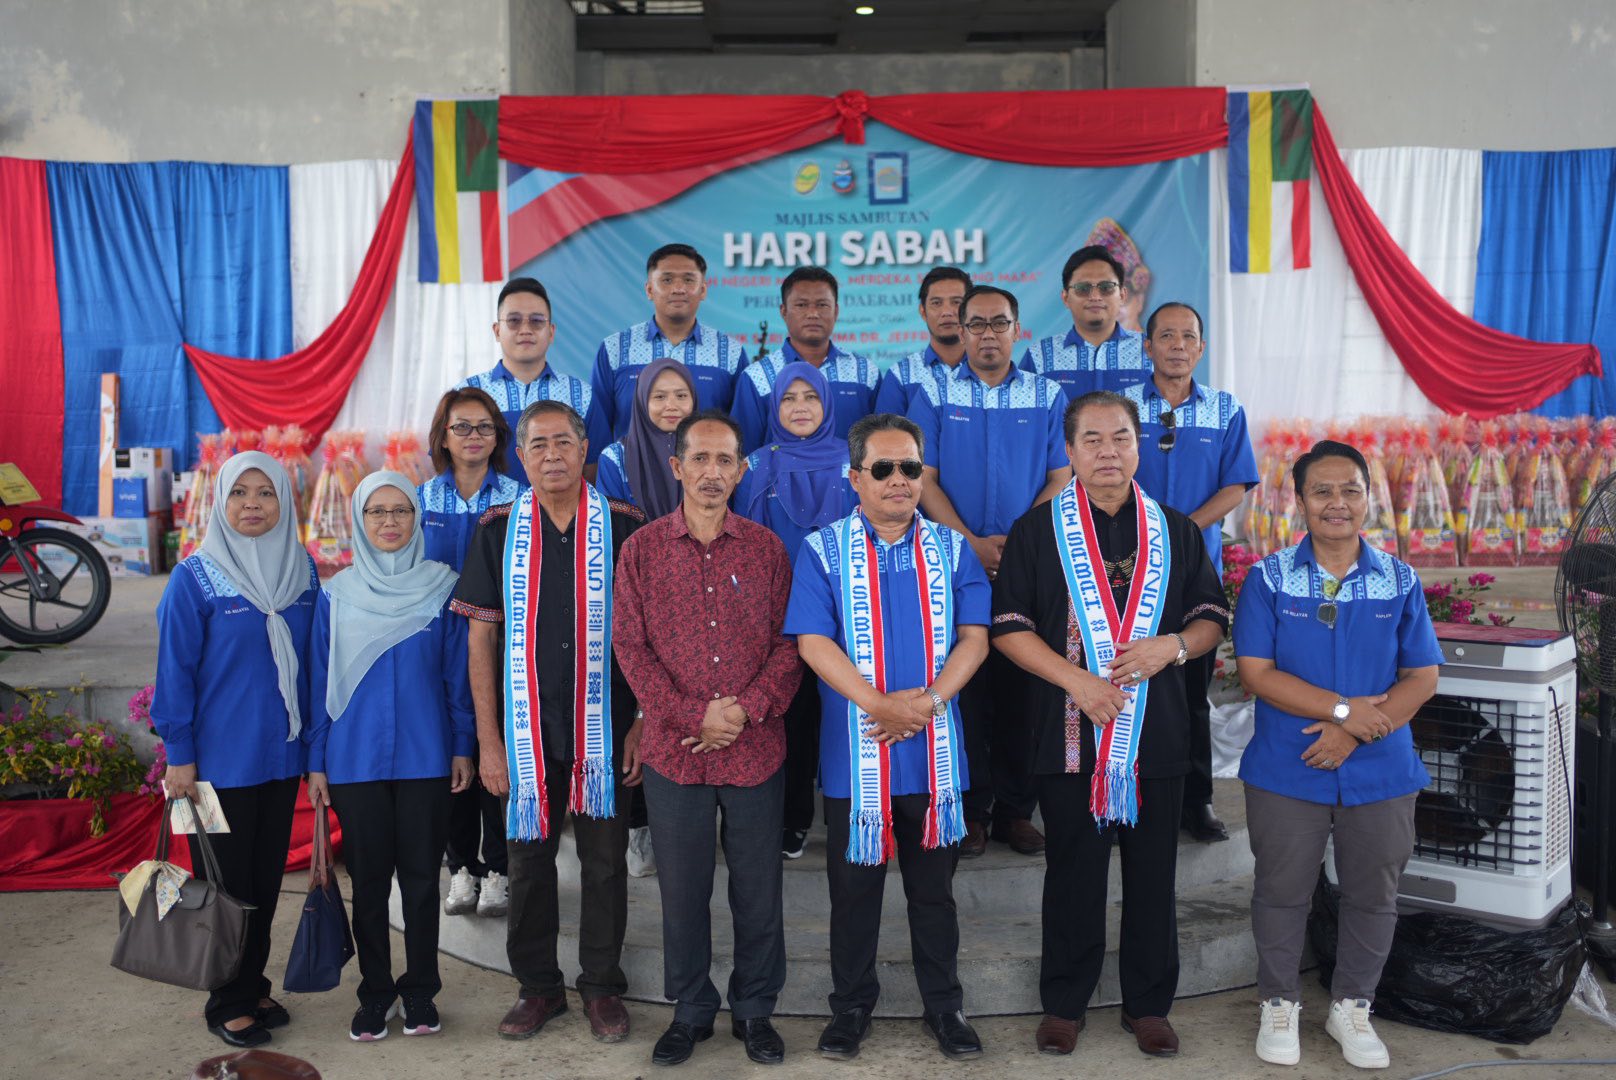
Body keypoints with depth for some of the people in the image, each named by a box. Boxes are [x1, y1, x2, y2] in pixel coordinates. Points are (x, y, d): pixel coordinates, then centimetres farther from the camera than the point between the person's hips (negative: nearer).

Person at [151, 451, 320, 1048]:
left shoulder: (302, 571, 3)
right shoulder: (194, 578, -9)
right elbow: (175, 672, -7)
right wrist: (178, 754, -9)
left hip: (282, 753, 4)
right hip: (221, 758, -4)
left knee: (267, 877, 14)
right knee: (227, 882, 6)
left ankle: (253, 985, 31)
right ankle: (227, 1002, 22)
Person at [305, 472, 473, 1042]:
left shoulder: (441, 587, 0)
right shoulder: (338, 594, 2)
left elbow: (458, 674, 4)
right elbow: (320, 681, 5)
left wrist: (463, 747, 1)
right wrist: (316, 761, 3)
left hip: (425, 757, 0)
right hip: (355, 758, 1)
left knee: (421, 875, 7)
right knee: (368, 878, 8)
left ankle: (420, 991, 23)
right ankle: (375, 994, 23)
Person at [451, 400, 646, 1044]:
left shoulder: (624, 527, -1)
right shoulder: (498, 531, 2)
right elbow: (480, 636, 2)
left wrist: (642, 725, -5)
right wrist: (488, 739, -2)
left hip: (605, 729, -1)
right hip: (525, 730, 1)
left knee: (605, 860, 8)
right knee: (528, 859, 10)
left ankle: (602, 985, 25)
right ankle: (538, 986, 27)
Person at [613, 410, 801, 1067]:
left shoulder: (766, 548, 4)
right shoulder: (642, 549, 2)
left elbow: (790, 642, 2)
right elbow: (630, 645, -3)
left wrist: (747, 708, -13)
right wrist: (693, 717, -11)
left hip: (757, 750, 1)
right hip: (673, 753, 0)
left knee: (759, 890, 9)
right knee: (682, 890, 11)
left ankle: (755, 1011, 27)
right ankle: (691, 1011, 29)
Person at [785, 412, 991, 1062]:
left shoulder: (952, 550, 6)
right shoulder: (823, 551, 0)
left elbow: (974, 637, 0)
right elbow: (812, 642, -9)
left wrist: (927, 701, -15)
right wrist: (880, 705, -19)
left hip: (934, 751, 2)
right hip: (854, 754, -1)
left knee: (934, 886, 13)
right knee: (854, 885, 10)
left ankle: (944, 1006, 28)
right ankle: (851, 1007, 27)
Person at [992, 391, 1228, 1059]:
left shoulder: (1176, 531, 9)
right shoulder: (1038, 530, 2)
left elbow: (1212, 619, 11)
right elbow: (1008, 627, -3)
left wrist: (1171, 646, -11)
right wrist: (1077, 680, -15)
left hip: (1158, 734, 2)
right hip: (1069, 730, -2)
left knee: (1153, 874, 10)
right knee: (1073, 872, 8)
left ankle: (1148, 1004, 26)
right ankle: (1064, 1003, 24)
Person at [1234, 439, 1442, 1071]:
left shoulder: (1400, 582, 1)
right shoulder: (1270, 578, -4)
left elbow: (1422, 677, -2)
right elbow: (1256, 672, -10)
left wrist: (1353, 733, -16)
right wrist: (1345, 708, -18)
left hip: (1381, 774, 2)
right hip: (1286, 774, -2)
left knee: (1373, 895, 14)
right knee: (1282, 891, 11)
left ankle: (1351, 1007, 35)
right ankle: (1279, 1003, 32)